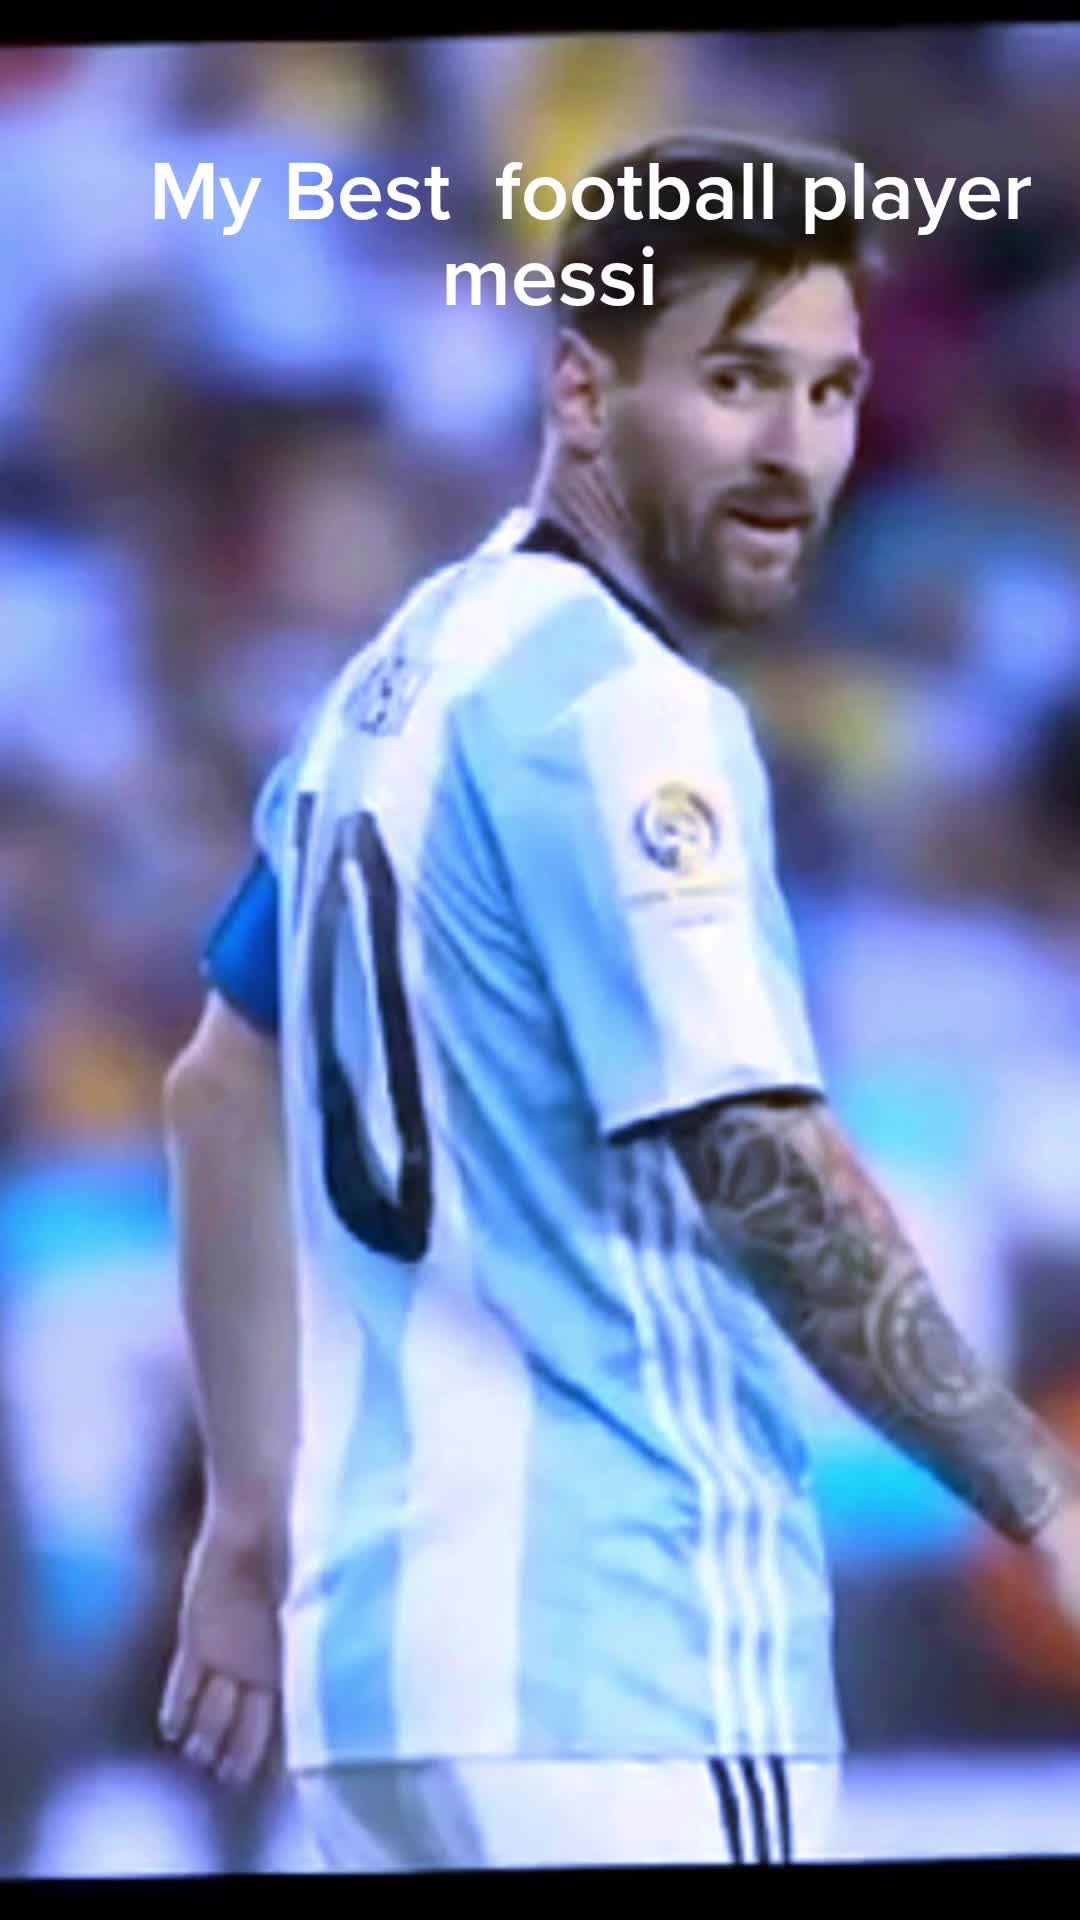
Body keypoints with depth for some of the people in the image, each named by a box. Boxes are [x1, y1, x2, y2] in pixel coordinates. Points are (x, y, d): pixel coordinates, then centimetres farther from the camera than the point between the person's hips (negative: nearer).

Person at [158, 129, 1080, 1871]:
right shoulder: (622, 710, -11)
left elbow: (222, 1092, 23)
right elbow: (759, 1162, -19)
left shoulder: (405, 679, 16)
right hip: (610, 1679, -9)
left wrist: (255, 1517, 26)